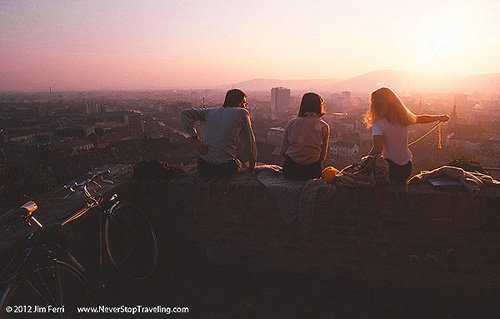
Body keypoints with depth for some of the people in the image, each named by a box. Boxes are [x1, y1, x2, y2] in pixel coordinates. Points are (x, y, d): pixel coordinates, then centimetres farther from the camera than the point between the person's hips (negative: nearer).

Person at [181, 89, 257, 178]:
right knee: (237, 163, 32)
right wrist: (252, 166, 19)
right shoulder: (242, 113, 1)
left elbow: (185, 113, 2)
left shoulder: (211, 111, 12)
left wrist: (197, 141, -3)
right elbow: (249, 142, 5)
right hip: (225, 169, -4)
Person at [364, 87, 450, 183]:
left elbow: (378, 149, -28)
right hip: (406, 164, 6)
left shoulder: (379, 123, -20)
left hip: (391, 166, -6)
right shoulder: (402, 117, -2)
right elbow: (421, 118, 15)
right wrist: (440, 117, 33)